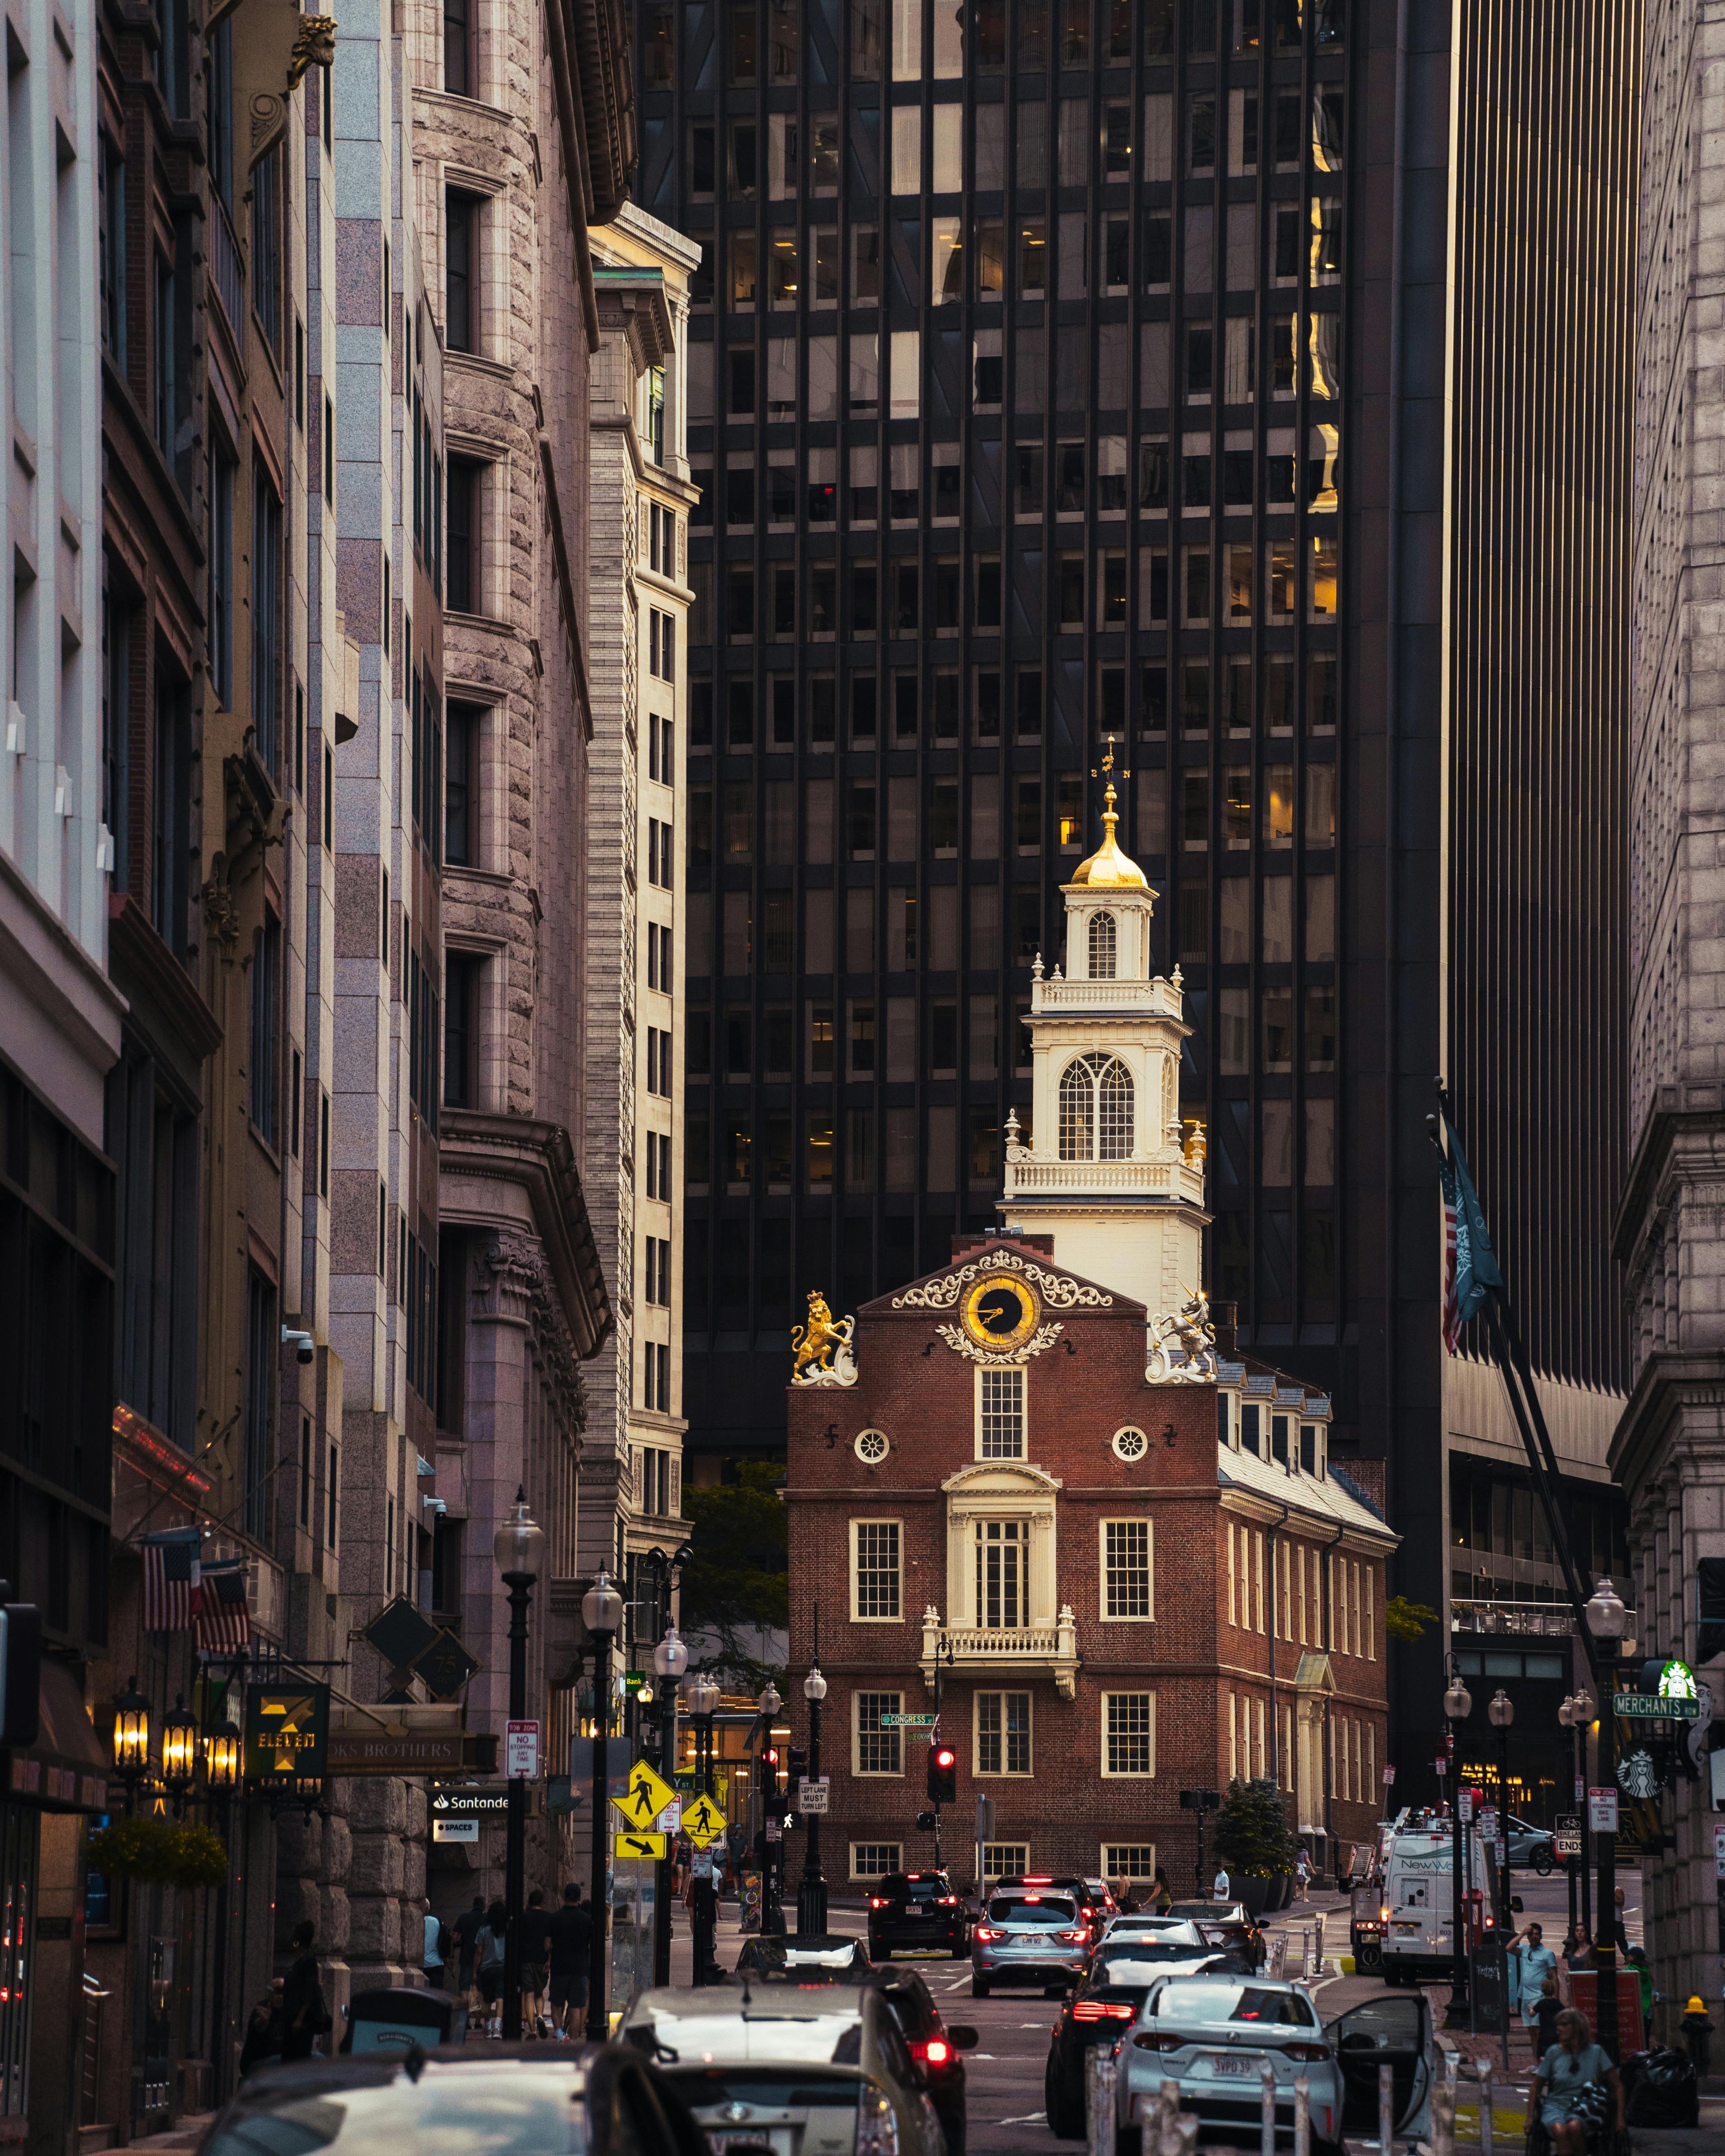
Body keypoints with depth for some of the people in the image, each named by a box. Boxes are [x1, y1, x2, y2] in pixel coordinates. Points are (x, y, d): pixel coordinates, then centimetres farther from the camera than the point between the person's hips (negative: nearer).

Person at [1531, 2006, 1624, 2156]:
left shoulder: (1595, 2052, 4)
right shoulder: (1554, 2052, 6)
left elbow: (1618, 2086, 6)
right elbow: (1536, 2087, 13)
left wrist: (1620, 2118, -2)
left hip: (1582, 2110, -1)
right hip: (1555, 2106, 1)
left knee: (1574, 2127, -37)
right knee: (1560, 2131, -35)